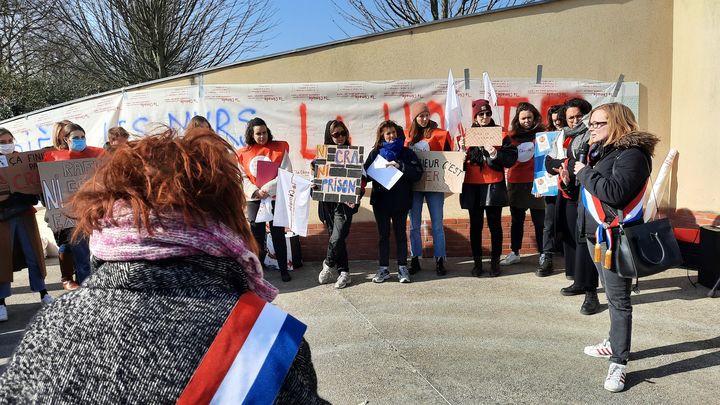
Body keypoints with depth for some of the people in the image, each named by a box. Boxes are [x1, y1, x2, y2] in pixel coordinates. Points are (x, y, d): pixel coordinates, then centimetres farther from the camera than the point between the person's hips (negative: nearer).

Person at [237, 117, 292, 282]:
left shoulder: (280, 148, -1)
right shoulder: (243, 153, 4)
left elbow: (286, 173, -8)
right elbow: (242, 177, 3)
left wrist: (267, 188, -15)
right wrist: (255, 191, -13)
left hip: (276, 198, -1)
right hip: (254, 200, 1)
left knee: (278, 234, 4)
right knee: (257, 235, 7)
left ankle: (284, 270, 15)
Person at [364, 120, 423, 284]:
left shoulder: (406, 152, 1)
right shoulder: (375, 153, 5)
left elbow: (417, 173, -9)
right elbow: (366, 173, -1)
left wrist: (400, 166, -19)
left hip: (401, 200, -1)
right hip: (380, 200, 1)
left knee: (400, 233, 7)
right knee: (383, 234, 8)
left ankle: (402, 267, 14)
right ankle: (383, 268, 15)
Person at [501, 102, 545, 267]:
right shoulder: (513, 136, 8)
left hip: (535, 183, -4)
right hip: (515, 182, 4)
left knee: (539, 221, -1)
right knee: (516, 220, 15)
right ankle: (514, 253, 27)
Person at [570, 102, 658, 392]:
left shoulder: (631, 155, -15)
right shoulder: (599, 151, 13)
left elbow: (615, 192, -29)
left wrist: (585, 172, -18)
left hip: (615, 237, -9)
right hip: (595, 234, 9)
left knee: (618, 300, -4)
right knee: (611, 294, 20)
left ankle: (619, 363, 3)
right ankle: (615, 343, 34)